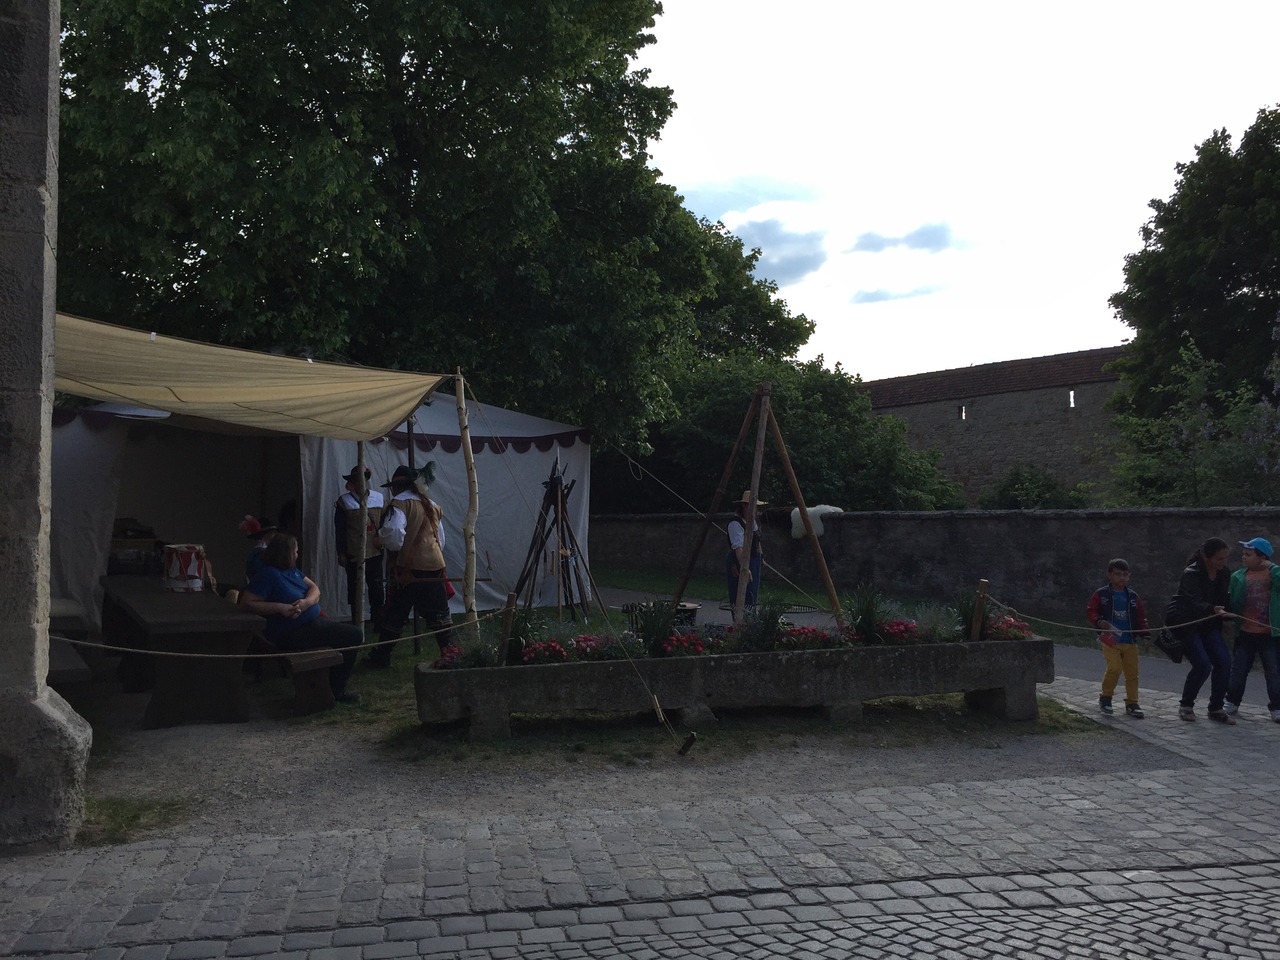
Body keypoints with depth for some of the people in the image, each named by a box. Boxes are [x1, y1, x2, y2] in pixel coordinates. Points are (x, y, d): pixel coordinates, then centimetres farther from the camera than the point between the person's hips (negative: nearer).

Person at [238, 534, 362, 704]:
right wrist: (279, 607, -25)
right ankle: (337, 691, 2)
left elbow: (314, 588, 9)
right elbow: (246, 602, -19)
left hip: (314, 621, 9)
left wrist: (307, 602, -14)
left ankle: (337, 689, 17)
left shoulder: (292, 570, 14)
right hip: (292, 633, -9)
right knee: (354, 635, -12)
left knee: (355, 634, 8)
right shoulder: (268, 574, -13)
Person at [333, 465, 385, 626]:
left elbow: (384, 523, 13)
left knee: (377, 588, 5)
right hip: (354, 555, -2)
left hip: (375, 552, 2)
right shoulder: (345, 501, -2)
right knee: (355, 589, 6)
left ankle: (378, 619, 14)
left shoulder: (378, 498, 6)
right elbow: (339, 530, -2)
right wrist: (341, 553, -5)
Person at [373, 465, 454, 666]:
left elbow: (394, 537, -19)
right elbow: (441, 539, 22)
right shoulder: (430, 505, 16)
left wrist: (381, 534, 0)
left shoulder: (399, 504, -6)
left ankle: (382, 656, 16)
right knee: (439, 614, 9)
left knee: (394, 614, 7)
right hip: (435, 566, 5)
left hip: (409, 568, -5)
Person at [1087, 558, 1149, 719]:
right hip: (1110, 639, -4)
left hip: (1130, 641, 4)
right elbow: (1091, 611, 1)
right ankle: (1105, 698, 6)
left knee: (1132, 672, 3)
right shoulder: (1101, 594, -1)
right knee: (1114, 668, -16)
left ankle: (1131, 704, 14)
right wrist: (1099, 621, -17)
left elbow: (1141, 616, 13)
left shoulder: (1133, 597, 9)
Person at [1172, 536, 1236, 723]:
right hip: (1188, 626, -6)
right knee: (1203, 665, -17)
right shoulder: (1191, 574, -20)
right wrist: (1214, 610, -50)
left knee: (1224, 662, -9)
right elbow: (1194, 603, -33)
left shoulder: (1222, 573, 1)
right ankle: (1186, 706, 4)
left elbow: (1223, 599, 14)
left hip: (1209, 626, 6)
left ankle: (1216, 709, 5)